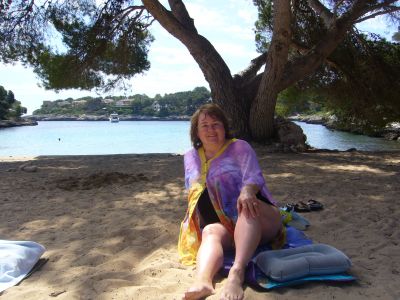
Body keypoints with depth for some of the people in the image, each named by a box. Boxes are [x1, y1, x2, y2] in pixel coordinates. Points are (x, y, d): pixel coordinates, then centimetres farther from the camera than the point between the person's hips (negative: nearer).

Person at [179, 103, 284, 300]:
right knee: (210, 232, -33)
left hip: (258, 222, -2)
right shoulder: (191, 157, 15)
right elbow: (193, 191, 22)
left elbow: (253, 176, -16)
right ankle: (202, 281, -62)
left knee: (248, 206, -37)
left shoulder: (239, 147, 1)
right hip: (224, 225, 3)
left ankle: (237, 272, -53)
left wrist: (247, 191, -38)